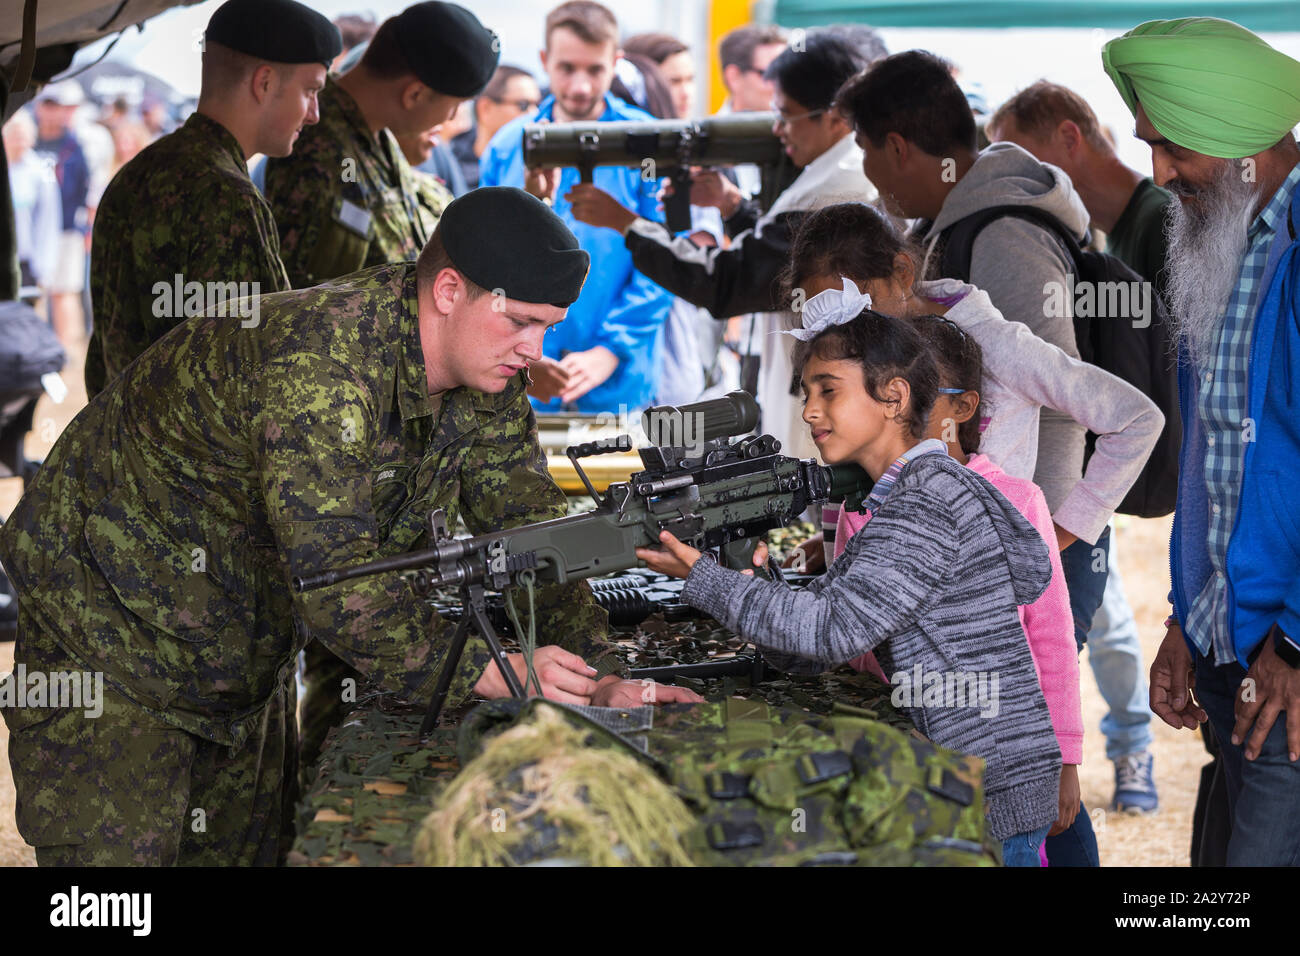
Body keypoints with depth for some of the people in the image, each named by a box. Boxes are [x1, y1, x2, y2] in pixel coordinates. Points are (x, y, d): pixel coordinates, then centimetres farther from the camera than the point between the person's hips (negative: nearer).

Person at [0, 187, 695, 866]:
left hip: (250, 650, 8)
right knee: (116, 851, -10)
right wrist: (487, 672, -40)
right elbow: (334, 572, -38)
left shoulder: (488, 387, -6)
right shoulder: (318, 363, -34)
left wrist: (599, 674, -17)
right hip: (109, 626, -8)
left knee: (254, 847, 11)